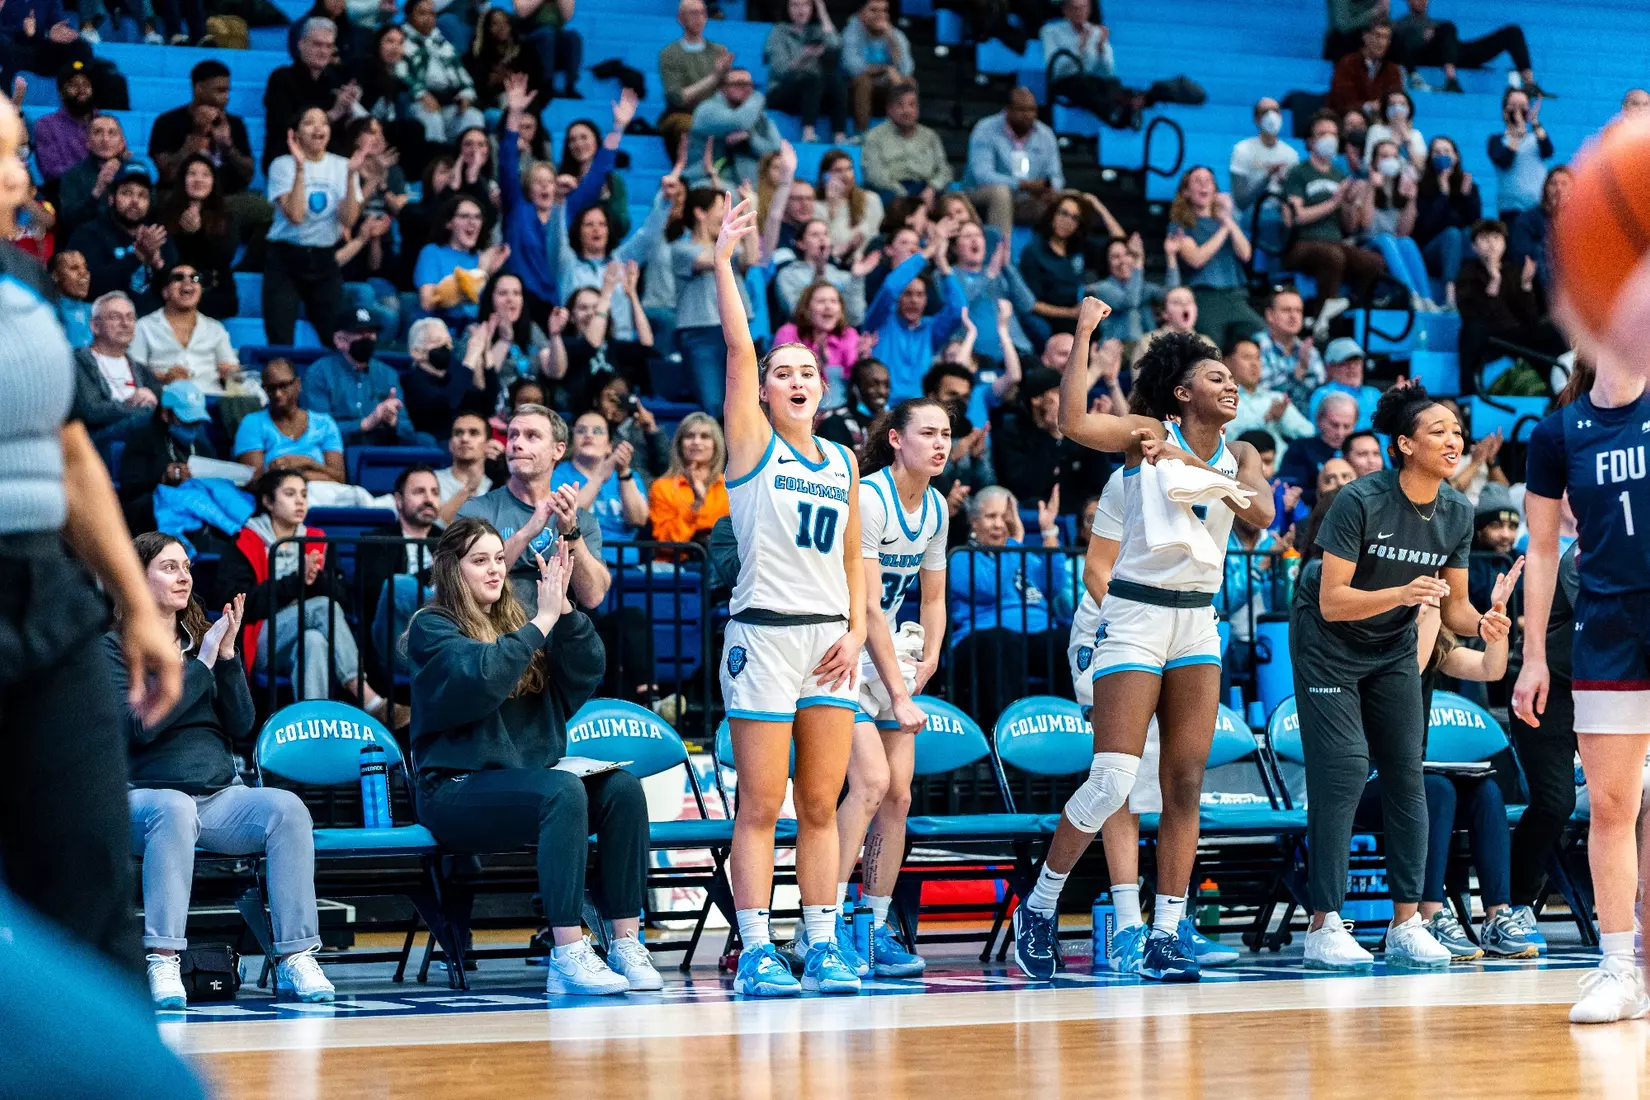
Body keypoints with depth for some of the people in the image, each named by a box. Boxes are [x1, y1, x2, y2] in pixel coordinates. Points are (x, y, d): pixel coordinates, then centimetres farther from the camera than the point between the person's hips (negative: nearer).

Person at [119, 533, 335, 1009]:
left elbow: (242, 727, 7)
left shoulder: (202, 638, 15)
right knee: (174, 809, -39)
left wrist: (228, 655, -5)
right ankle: (162, 961, -40)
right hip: (141, 795, -4)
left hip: (220, 794, 4)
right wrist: (203, 663, -13)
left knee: (288, 808, -24)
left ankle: (295, 960, -28)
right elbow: (141, 726, -14)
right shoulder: (114, 647, 1)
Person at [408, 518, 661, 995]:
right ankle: (568, 957, -37)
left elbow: (584, 677, 4)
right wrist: (541, 622, -17)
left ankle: (627, 945, -22)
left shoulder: (515, 621, 17)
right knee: (562, 791, -33)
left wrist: (565, 611, -10)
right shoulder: (431, 628, 0)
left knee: (622, 788, -19)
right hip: (457, 790, -6)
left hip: (527, 783, 6)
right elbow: (480, 677, -21)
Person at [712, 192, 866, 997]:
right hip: (764, 633, -4)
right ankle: (755, 952, -3)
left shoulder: (843, 462, 15)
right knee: (760, 806, -5)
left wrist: (855, 632, 4)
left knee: (821, 805, 6)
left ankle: (821, 946, 10)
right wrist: (724, 260, -9)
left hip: (829, 640, 5)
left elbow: (852, 558, 17)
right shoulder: (752, 442, 2)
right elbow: (738, 345, -6)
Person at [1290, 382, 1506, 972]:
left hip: (1394, 648, 6)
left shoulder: (1457, 513, -7)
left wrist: (1482, 624, -22)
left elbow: (1453, 605, 1)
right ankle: (1324, 928, -11)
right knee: (1343, 772, -14)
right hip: (1328, 643, -6)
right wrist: (1402, 594, -40)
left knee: (1406, 773, -1)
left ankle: (1406, 923, 3)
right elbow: (1332, 601, -26)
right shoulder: (1360, 501, -25)